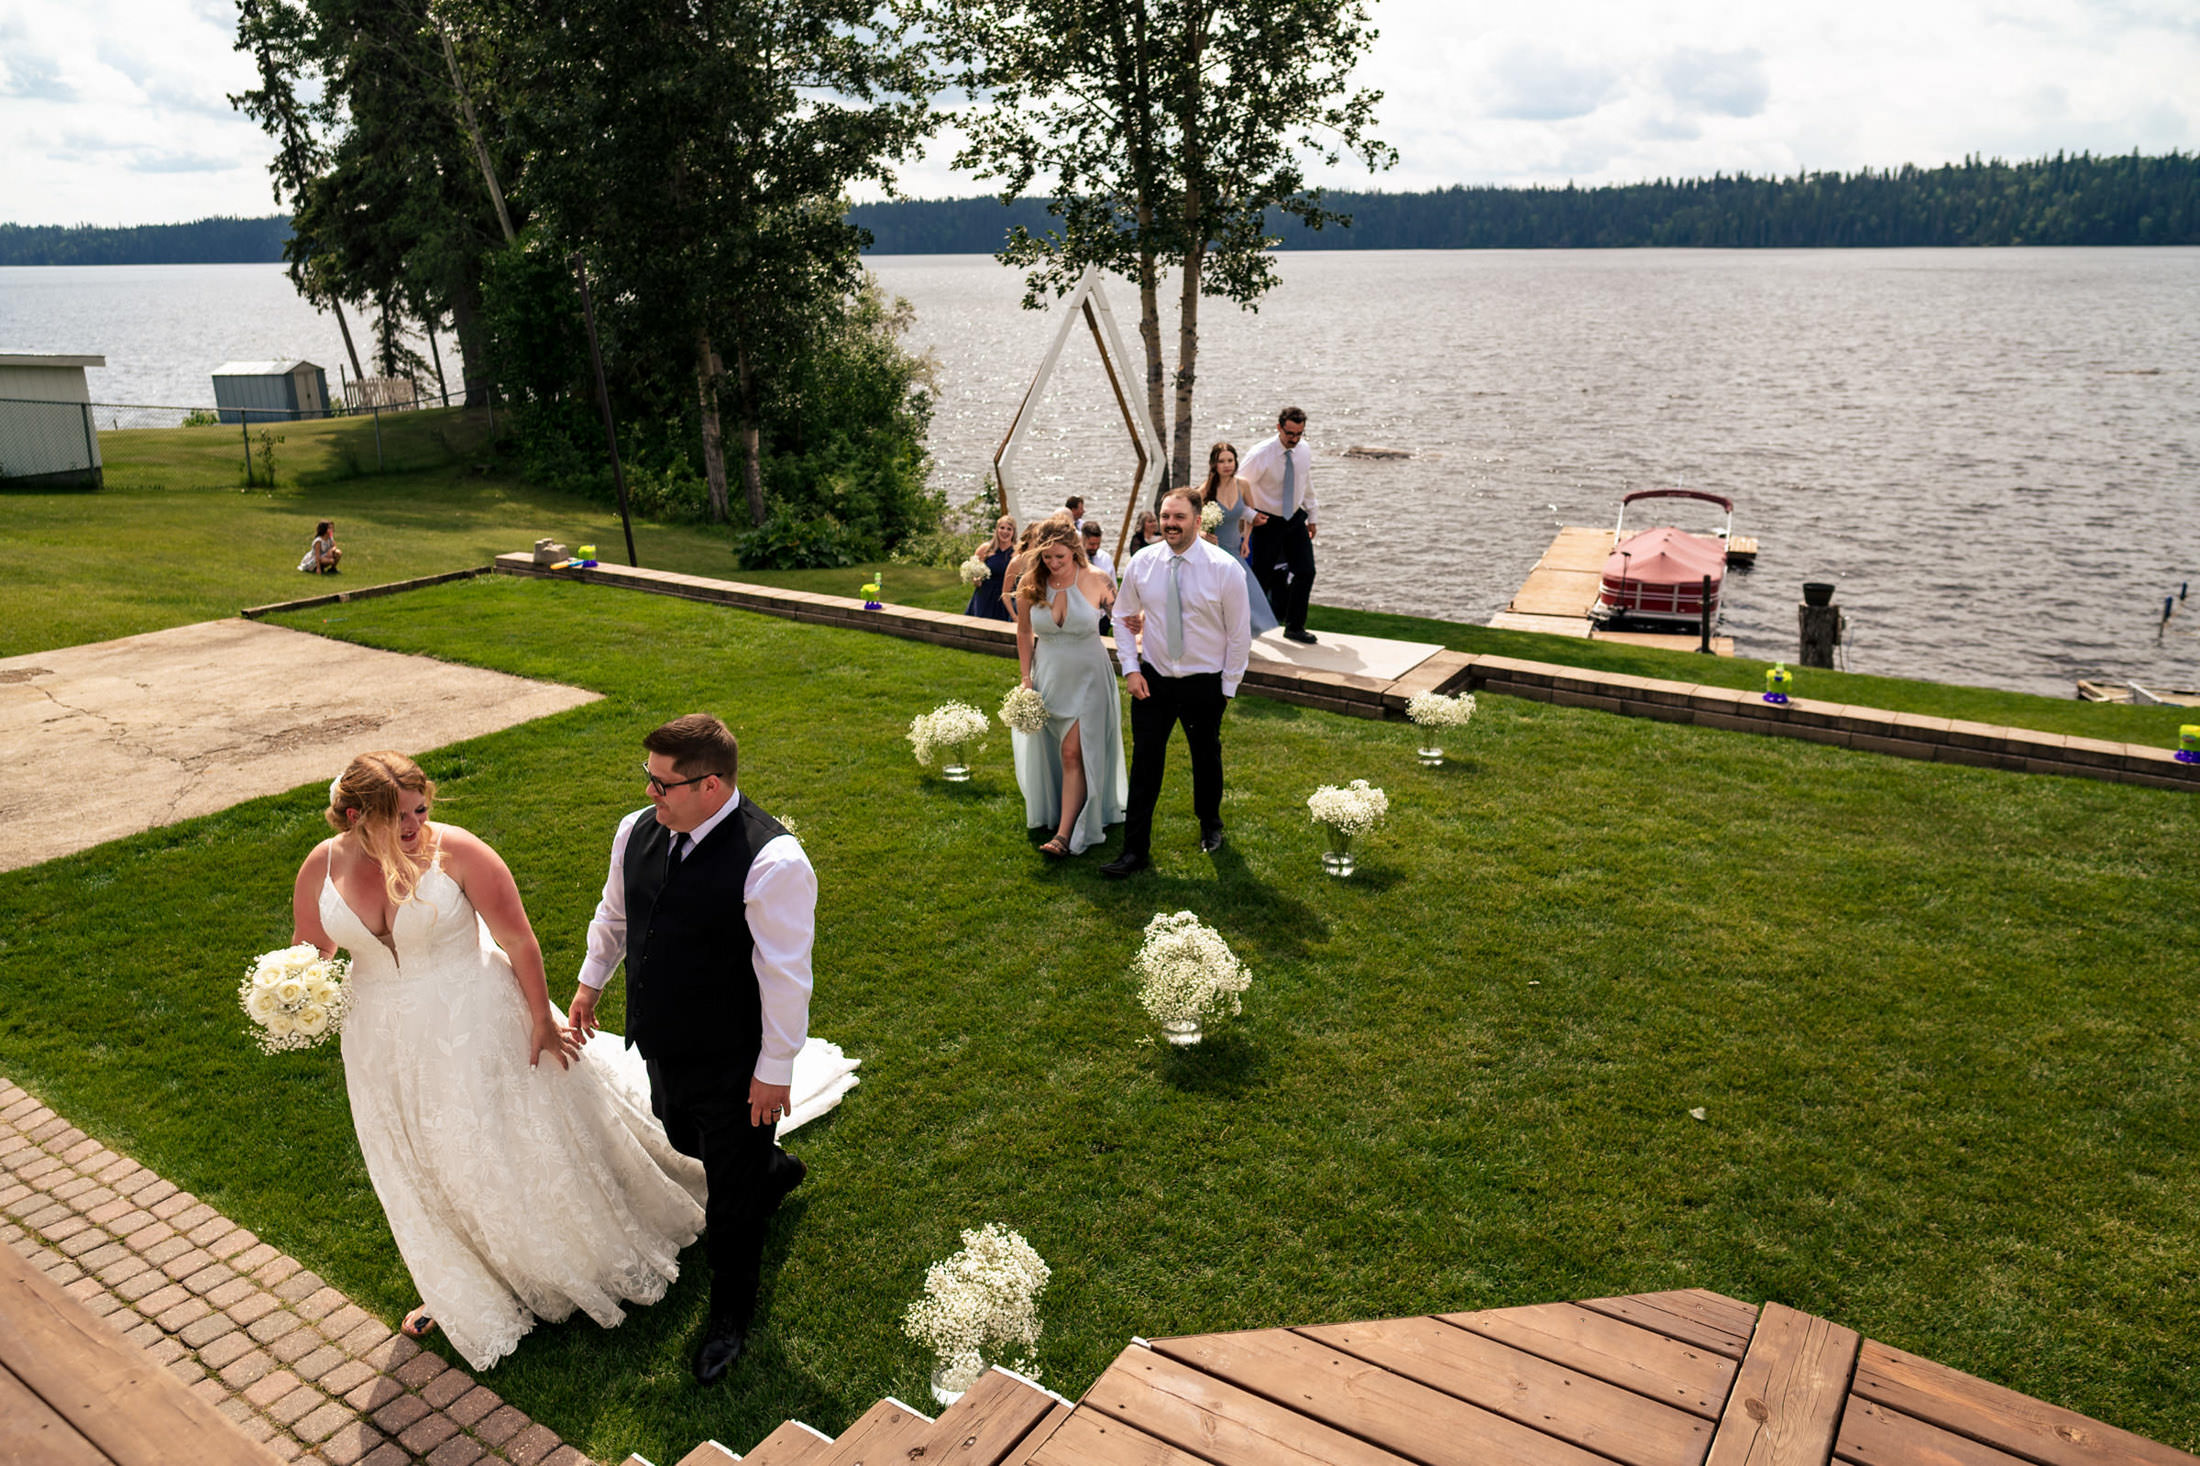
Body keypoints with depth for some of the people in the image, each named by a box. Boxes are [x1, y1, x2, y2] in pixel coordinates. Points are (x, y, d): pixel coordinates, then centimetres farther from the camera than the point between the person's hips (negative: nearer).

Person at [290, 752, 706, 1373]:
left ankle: (600, 1253, 43)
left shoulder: (455, 851, -24)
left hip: (477, 1019, -4)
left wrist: (542, 1019, -11)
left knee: (531, 1140, 14)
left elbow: (519, 939, -17)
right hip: (391, 1038, 4)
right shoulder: (322, 868, -12)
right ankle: (458, 1291, 48)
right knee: (427, 1166, 22)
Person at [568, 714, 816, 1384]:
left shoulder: (772, 862, -30)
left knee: (733, 1192, 12)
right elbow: (614, 912, 13)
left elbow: (786, 975, -24)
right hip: (664, 1045, 7)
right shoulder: (638, 831, -7)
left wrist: (775, 1070, -18)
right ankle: (775, 1171, 62)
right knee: (687, 1141, 31)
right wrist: (590, 981, 24)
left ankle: (731, 1313, 38)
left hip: (733, 1062, -7)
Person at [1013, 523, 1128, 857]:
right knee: (1049, 752, 14)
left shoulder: (1097, 582, -13)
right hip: (1048, 677, 3)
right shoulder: (1030, 586, -6)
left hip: (1087, 678, -3)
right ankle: (1051, 815, 34)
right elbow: (1024, 633, 7)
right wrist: (1026, 677, 5)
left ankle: (1065, 834, -8)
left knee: (1074, 754, -8)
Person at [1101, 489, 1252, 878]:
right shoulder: (1141, 563, -6)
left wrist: (1228, 686, -6)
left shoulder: (1225, 569, -14)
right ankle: (1135, 850, 7)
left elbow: (1239, 634, -7)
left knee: (1206, 758, 18)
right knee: (1145, 763, 0)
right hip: (1153, 680, 1)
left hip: (1205, 682, -1)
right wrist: (1131, 668, -3)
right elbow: (1123, 618, 6)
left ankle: (1210, 827, 44)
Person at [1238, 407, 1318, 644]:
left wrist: (1312, 515, 16)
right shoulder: (1260, 455, -19)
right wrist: (1250, 515, -22)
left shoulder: (1304, 451, -2)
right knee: (1262, 575, 1)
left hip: (1295, 518, 5)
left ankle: (1295, 626, 11)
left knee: (1305, 571, -3)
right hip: (1267, 521, -4)